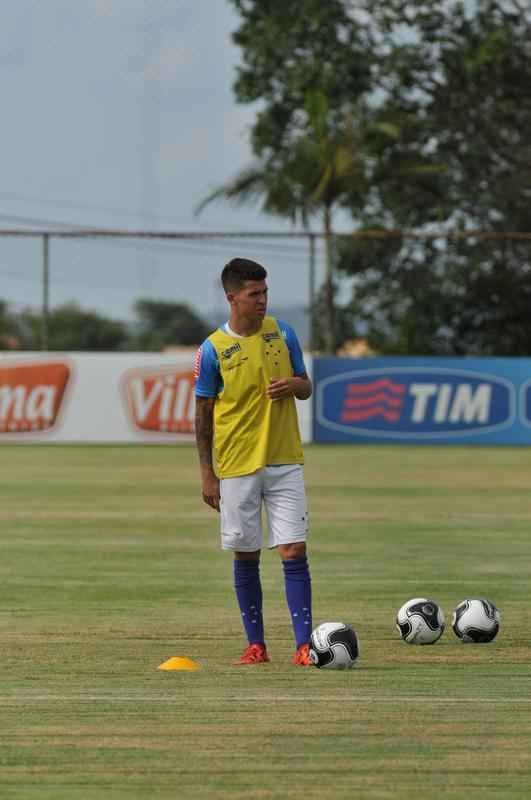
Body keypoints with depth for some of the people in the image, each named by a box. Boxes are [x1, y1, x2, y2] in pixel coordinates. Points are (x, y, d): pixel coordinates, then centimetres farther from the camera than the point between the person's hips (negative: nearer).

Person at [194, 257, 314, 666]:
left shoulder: (282, 333, 2)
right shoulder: (213, 349, -5)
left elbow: (306, 387, 12)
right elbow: (203, 414, 0)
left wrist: (294, 384, -13)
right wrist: (207, 474, -2)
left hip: (285, 462, 1)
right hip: (236, 467, -1)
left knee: (295, 551, -7)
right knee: (246, 556, 6)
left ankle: (304, 645, -9)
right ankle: (256, 645, 15)